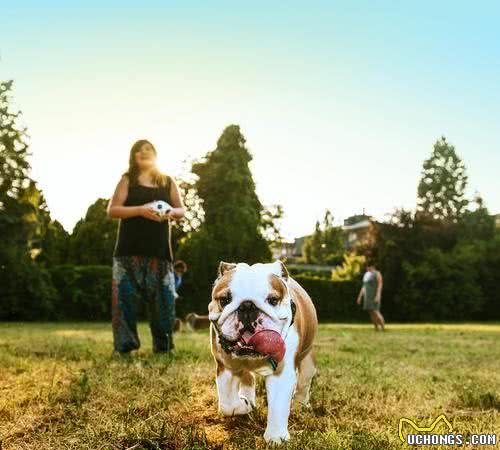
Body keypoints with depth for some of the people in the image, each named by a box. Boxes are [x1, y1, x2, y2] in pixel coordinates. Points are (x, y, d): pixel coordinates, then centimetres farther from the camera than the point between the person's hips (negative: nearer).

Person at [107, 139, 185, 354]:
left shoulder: (168, 181, 13)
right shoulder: (127, 180, 6)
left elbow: (182, 210, 14)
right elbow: (112, 210, -3)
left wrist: (171, 212, -10)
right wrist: (140, 210, -17)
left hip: (159, 249, 2)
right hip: (130, 249, -2)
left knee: (163, 297, 0)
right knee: (125, 296, -5)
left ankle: (163, 345, 9)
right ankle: (125, 345, 2)